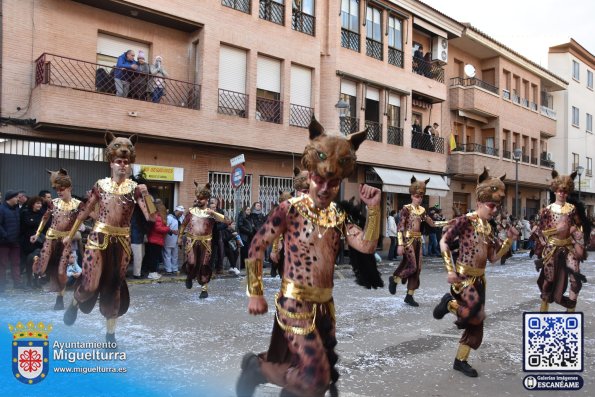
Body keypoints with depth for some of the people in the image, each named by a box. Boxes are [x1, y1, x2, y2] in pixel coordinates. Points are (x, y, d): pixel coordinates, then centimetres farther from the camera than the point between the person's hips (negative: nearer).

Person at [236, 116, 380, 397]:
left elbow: (367, 246, -3)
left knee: (323, 374, 17)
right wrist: (255, 294, -8)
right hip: (295, 303, -6)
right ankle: (255, 367, 14)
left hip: (325, 305, 7)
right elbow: (256, 247, -9)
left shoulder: (338, 216, 5)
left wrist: (373, 208, -13)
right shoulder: (290, 209, -11)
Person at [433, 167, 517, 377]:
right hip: (463, 277, -8)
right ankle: (449, 303, 5)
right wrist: (450, 270, -20)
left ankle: (460, 361, 22)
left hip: (479, 278, 8)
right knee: (475, 315, -26)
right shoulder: (464, 221, -12)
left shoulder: (488, 228, 10)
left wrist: (509, 240, -1)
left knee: (476, 323, 9)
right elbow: (444, 242, -13)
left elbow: (493, 257, 11)